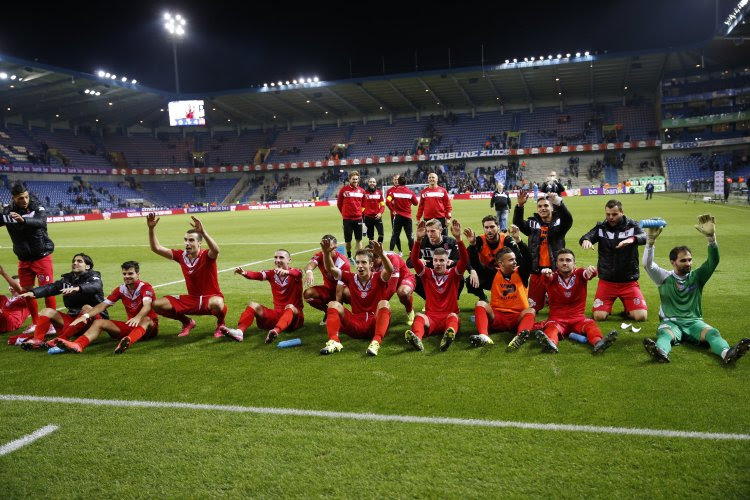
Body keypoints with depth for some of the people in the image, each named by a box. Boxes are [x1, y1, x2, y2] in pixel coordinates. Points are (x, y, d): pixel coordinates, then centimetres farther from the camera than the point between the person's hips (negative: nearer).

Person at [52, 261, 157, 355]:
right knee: (99, 322, -9)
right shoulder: (121, 289, 4)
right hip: (130, 325, 6)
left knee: (146, 320, -40)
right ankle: (77, 345, -37)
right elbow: (103, 305, -1)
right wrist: (85, 316, -18)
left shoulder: (145, 287, -13)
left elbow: (147, 306, -32)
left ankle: (128, 342, -71)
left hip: (149, 327, -6)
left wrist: (137, 318, -52)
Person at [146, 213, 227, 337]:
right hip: (192, 299, 6)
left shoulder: (207, 256, -16)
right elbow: (156, 248, 0)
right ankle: (187, 322, 17)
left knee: (217, 303, -43)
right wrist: (151, 229, -14)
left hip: (210, 298, -6)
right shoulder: (181, 256, 0)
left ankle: (220, 324, -4)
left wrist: (203, 232, -54)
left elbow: (216, 250, -41)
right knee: (157, 304, -6)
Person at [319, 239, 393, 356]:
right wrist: (326, 253, -22)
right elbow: (331, 269, -3)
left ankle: (376, 342, -47)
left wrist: (381, 254, -42)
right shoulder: (351, 278, 7)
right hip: (356, 325, 3)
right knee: (333, 304, -14)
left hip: (374, 325, -3)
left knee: (384, 304, -30)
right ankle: (333, 341, -35)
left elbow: (389, 270, -24)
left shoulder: (378, 278, -2)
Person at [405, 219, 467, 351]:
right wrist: (418, 239, -22)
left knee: (453, 316, -33)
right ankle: (417, 339, -62)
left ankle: (448, 336, -66)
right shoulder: (427, 274, 9)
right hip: (431, 318, 1)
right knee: (419, 317, -30)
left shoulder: (453, 274, 7)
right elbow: (414, 259, -6)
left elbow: (464, 260, -10)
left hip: (448, 318, 0)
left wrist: (458, 238, -25)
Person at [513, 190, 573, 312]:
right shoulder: (532, 223, 6)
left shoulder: (559, 222, 1)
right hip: (537, 271, 1)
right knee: (532, 307, 6)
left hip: (556, 271, -1)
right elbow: (517, 223, -11)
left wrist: (559, 202, -38)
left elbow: (569, 219, -20)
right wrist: (519, 205, -29)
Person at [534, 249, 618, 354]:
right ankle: (550, 344, -62)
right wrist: (547, 274, -50)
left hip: (578, 319, 2)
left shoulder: (579, 274, 4)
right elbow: (549, 278, -23)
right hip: (557, 319, -2)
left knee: (590, 324, -27)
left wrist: (589, 270, -46)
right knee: (551, 327, -31)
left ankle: (598, 342, -54)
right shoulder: (553, 276, 2)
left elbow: (587, 273, -20)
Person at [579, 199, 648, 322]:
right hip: (606, 281, 1)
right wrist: (585, 240, -39)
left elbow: (644, 237, -21)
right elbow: (585, 237, -13)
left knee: (641, 316, -12)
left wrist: (632, 239, -44)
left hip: (629, 281, 0)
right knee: (599, 316, -10)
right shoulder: (601, 227, 1)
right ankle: (607, 307, 24)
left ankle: (628, 310, 21)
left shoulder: (632, 225, -3)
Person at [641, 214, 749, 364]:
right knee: (665, 334, -36)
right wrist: (651, 240, -25)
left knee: (712, 332, -30)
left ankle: (727, 354, -60)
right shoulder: (665, 278, 8)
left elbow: (713, 261, -5)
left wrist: (711, 236, -22)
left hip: (694, 321, 2)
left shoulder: (697, 277, 11)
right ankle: (661, 352, -70)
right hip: (670, 322, -2)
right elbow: (648, 264, -9)